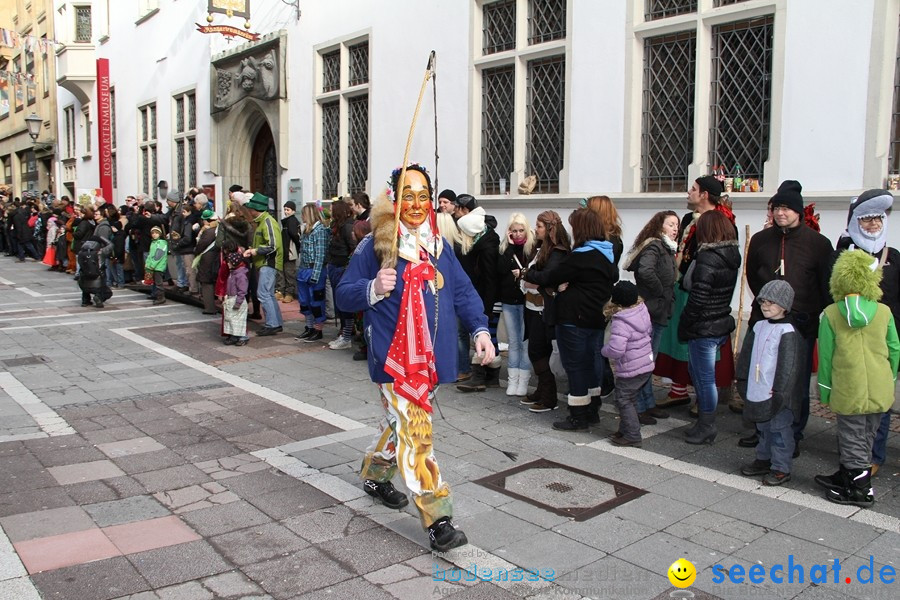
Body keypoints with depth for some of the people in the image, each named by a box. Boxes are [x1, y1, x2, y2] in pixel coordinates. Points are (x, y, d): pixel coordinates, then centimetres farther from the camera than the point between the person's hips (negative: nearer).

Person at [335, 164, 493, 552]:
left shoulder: (438, 244, 8)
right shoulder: (376, 244, -7)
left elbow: (462, 290, 9)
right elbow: (344, 294, -5)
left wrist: (480, 330, -4)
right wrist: (373, 288, -25)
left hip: (431, 356, 6)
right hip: (395, 356, -6)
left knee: (403, 422, 20)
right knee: (415, 432, -9)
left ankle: (375, 473, 46)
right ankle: (437, 518, -4)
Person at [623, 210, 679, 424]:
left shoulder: (667, 249, 16)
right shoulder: (653, 246, -14)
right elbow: (645, 271, -33)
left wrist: (668, 299, 6)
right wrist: (661, 292, -19)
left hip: (659, 313, 10)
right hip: (649, 311, -10)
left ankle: (648, 404, 27)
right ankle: (639, 407, 6)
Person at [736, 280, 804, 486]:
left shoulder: (787, 332, -14)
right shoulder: (759, 326, 10)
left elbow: (788, 366, -17)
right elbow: (746, 355, 16)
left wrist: (780, 392, -18)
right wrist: (743, 380, 15)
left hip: (776, 394, -8)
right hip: (757, 392, 8)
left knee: (779, 430, 2)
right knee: (763, 428, 20)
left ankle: (781, 468, 12)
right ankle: (763, 459, 33)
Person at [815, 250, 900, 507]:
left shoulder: (830, 314, -10)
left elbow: (825, 356, -7)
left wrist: (824, 391, 4)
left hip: (849, 391, -4)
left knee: (853, 439, 8)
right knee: (865, 437, 18)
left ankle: (861, 489, 13)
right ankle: (846, 477, 32)